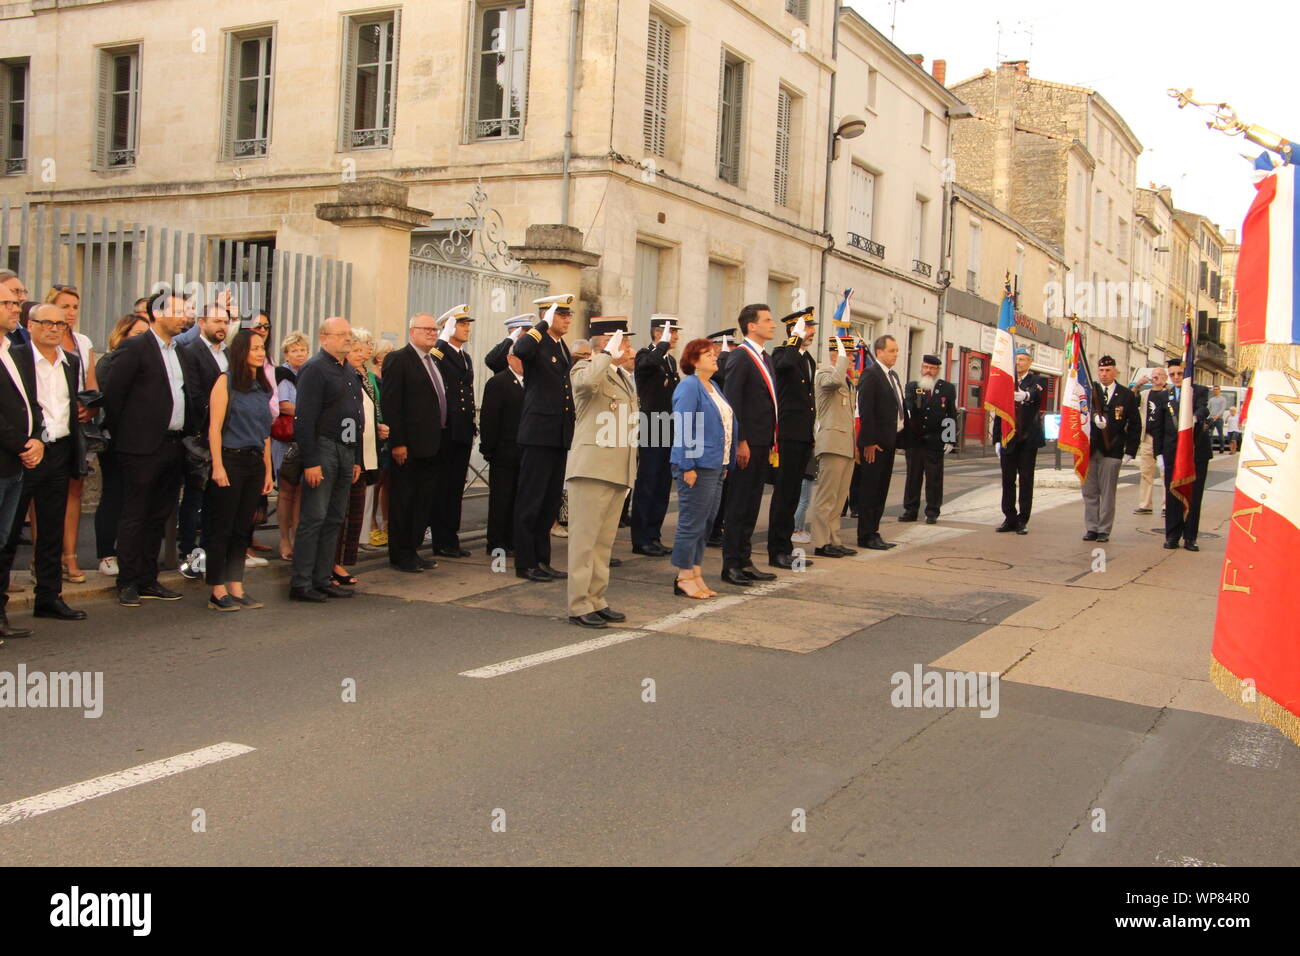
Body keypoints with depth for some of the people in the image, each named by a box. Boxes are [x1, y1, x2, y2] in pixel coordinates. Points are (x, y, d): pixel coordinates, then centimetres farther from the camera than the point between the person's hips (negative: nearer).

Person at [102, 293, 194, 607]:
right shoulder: (134, 348, -7)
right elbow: (112, 393, -9)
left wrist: (189, 434, 10)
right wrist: (122, 435, -4)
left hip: (173, 447, 7)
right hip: (143, 448, -7)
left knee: (159, 516, 12)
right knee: (134, 516, 0)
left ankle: (148, 580, 20)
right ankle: (128, 583, 8)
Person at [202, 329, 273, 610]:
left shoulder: (262, 387, 13)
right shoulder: (226, 381, -5)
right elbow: (215, 427, -11)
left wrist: (268, 470, 13)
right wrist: (218, 466, -17)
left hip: (255, 463, 6)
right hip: (231, 460, -6)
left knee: (243, 528, 9)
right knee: (222, 528, 0)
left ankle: (236, 589, 14)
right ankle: (218, 592, 5)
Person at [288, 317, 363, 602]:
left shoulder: (349, 371, 17)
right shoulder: (314, 368, -9)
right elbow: (304, 418, -15)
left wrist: (357, 458, 18)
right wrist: (310, 461, -20)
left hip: (346, 451, 8)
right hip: (322, 450, -8)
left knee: (335, 519, 10)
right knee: (314, 518, -7)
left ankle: (322, 579, 17)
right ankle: (301, 583, -1)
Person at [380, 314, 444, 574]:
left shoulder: (433, 362, 17)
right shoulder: (398, 360, -8)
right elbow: (390, 404, -14)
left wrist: (439, 440, 12)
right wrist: (397, 443, -19)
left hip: (430, 445, 8)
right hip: (408, 447, -8)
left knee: (423, 501, 11)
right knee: (403, 501, 1)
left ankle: (412, 550, 20)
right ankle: (399, 555, 9)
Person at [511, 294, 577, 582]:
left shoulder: (563, 347, 18)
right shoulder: (536, 343, -8)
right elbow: (520, 350, -34)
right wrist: (544, 324, -23)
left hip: (559, 437, 8)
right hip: (538, 435, -8)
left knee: (551, 503, 12)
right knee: (531, 501, -2)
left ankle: (542, 561, 20)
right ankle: (525, 564, 4)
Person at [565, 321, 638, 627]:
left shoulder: (624, 378, 19)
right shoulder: (586, 369, -7)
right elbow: (587, 382, -35)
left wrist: (630, 472, 24)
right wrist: (609, 355, -21)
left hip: (618, 471, 9)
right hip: (592, 469, -8)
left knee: (604, 542, 12)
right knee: (584, 540, -4)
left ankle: (596, 601, 20)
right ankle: (578, 606, 1)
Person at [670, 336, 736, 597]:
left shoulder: (713, 387, 17)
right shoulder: (689, 387, -10)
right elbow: (683, 429, -16)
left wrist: (726, 465, 17)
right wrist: (687, 466, -20)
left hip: (716, 466, 9)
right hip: (697, 465, -9)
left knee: (705, 524, 11)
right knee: (692, 524, -4)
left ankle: (696, 576, 18)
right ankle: (684, 578, 3)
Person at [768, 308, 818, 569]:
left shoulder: (809, 359, 19)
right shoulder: (783, 353, -7)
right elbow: (783, 364, -34)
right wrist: (797, 339, -21)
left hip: (804, 437, 8)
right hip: (789, 435, -8)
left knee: (793, 493, 12)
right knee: (784, 493, -6)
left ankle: (785, 546, 19)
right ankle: (777, 551, -1)